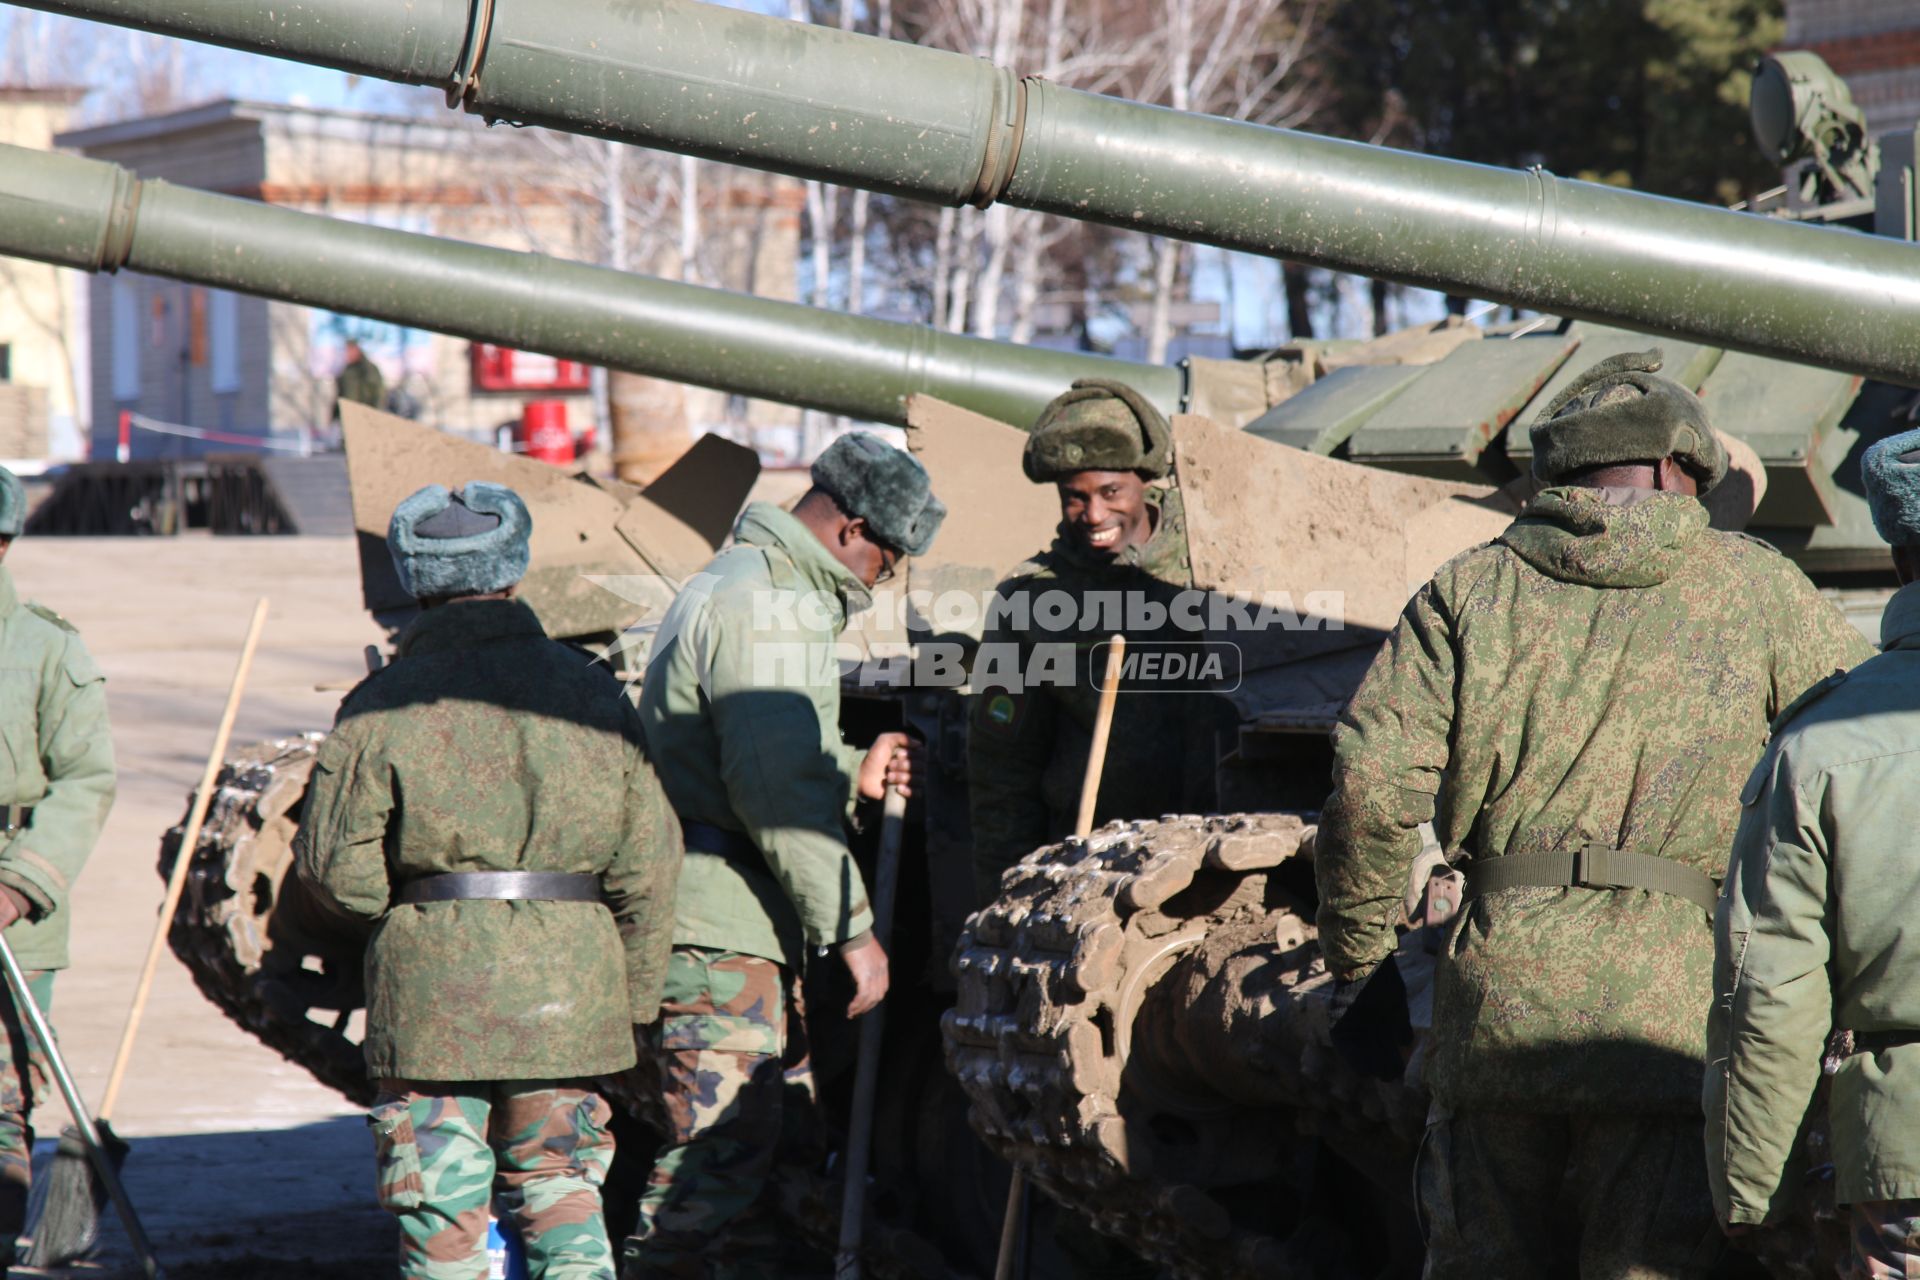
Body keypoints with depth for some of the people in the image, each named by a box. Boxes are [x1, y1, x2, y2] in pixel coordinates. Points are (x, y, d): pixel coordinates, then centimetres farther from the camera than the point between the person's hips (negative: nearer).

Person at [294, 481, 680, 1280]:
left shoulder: (384, 704, -6)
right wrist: (636, 997, 12)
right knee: (562, 1196, 14)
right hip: (566, 994, 3)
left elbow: (336, 866, -6)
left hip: (430, 992, -3)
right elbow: (647, 861, 3)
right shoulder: (589, 690, 3)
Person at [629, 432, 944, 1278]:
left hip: (737, 930, 11)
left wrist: (850, 774, 21)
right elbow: (777, 798, -21)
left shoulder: (740, 583, 21)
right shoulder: (767, 608, -15)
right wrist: (852, 931, -17)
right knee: (711, 1171, -11)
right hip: (719, 933, -11)